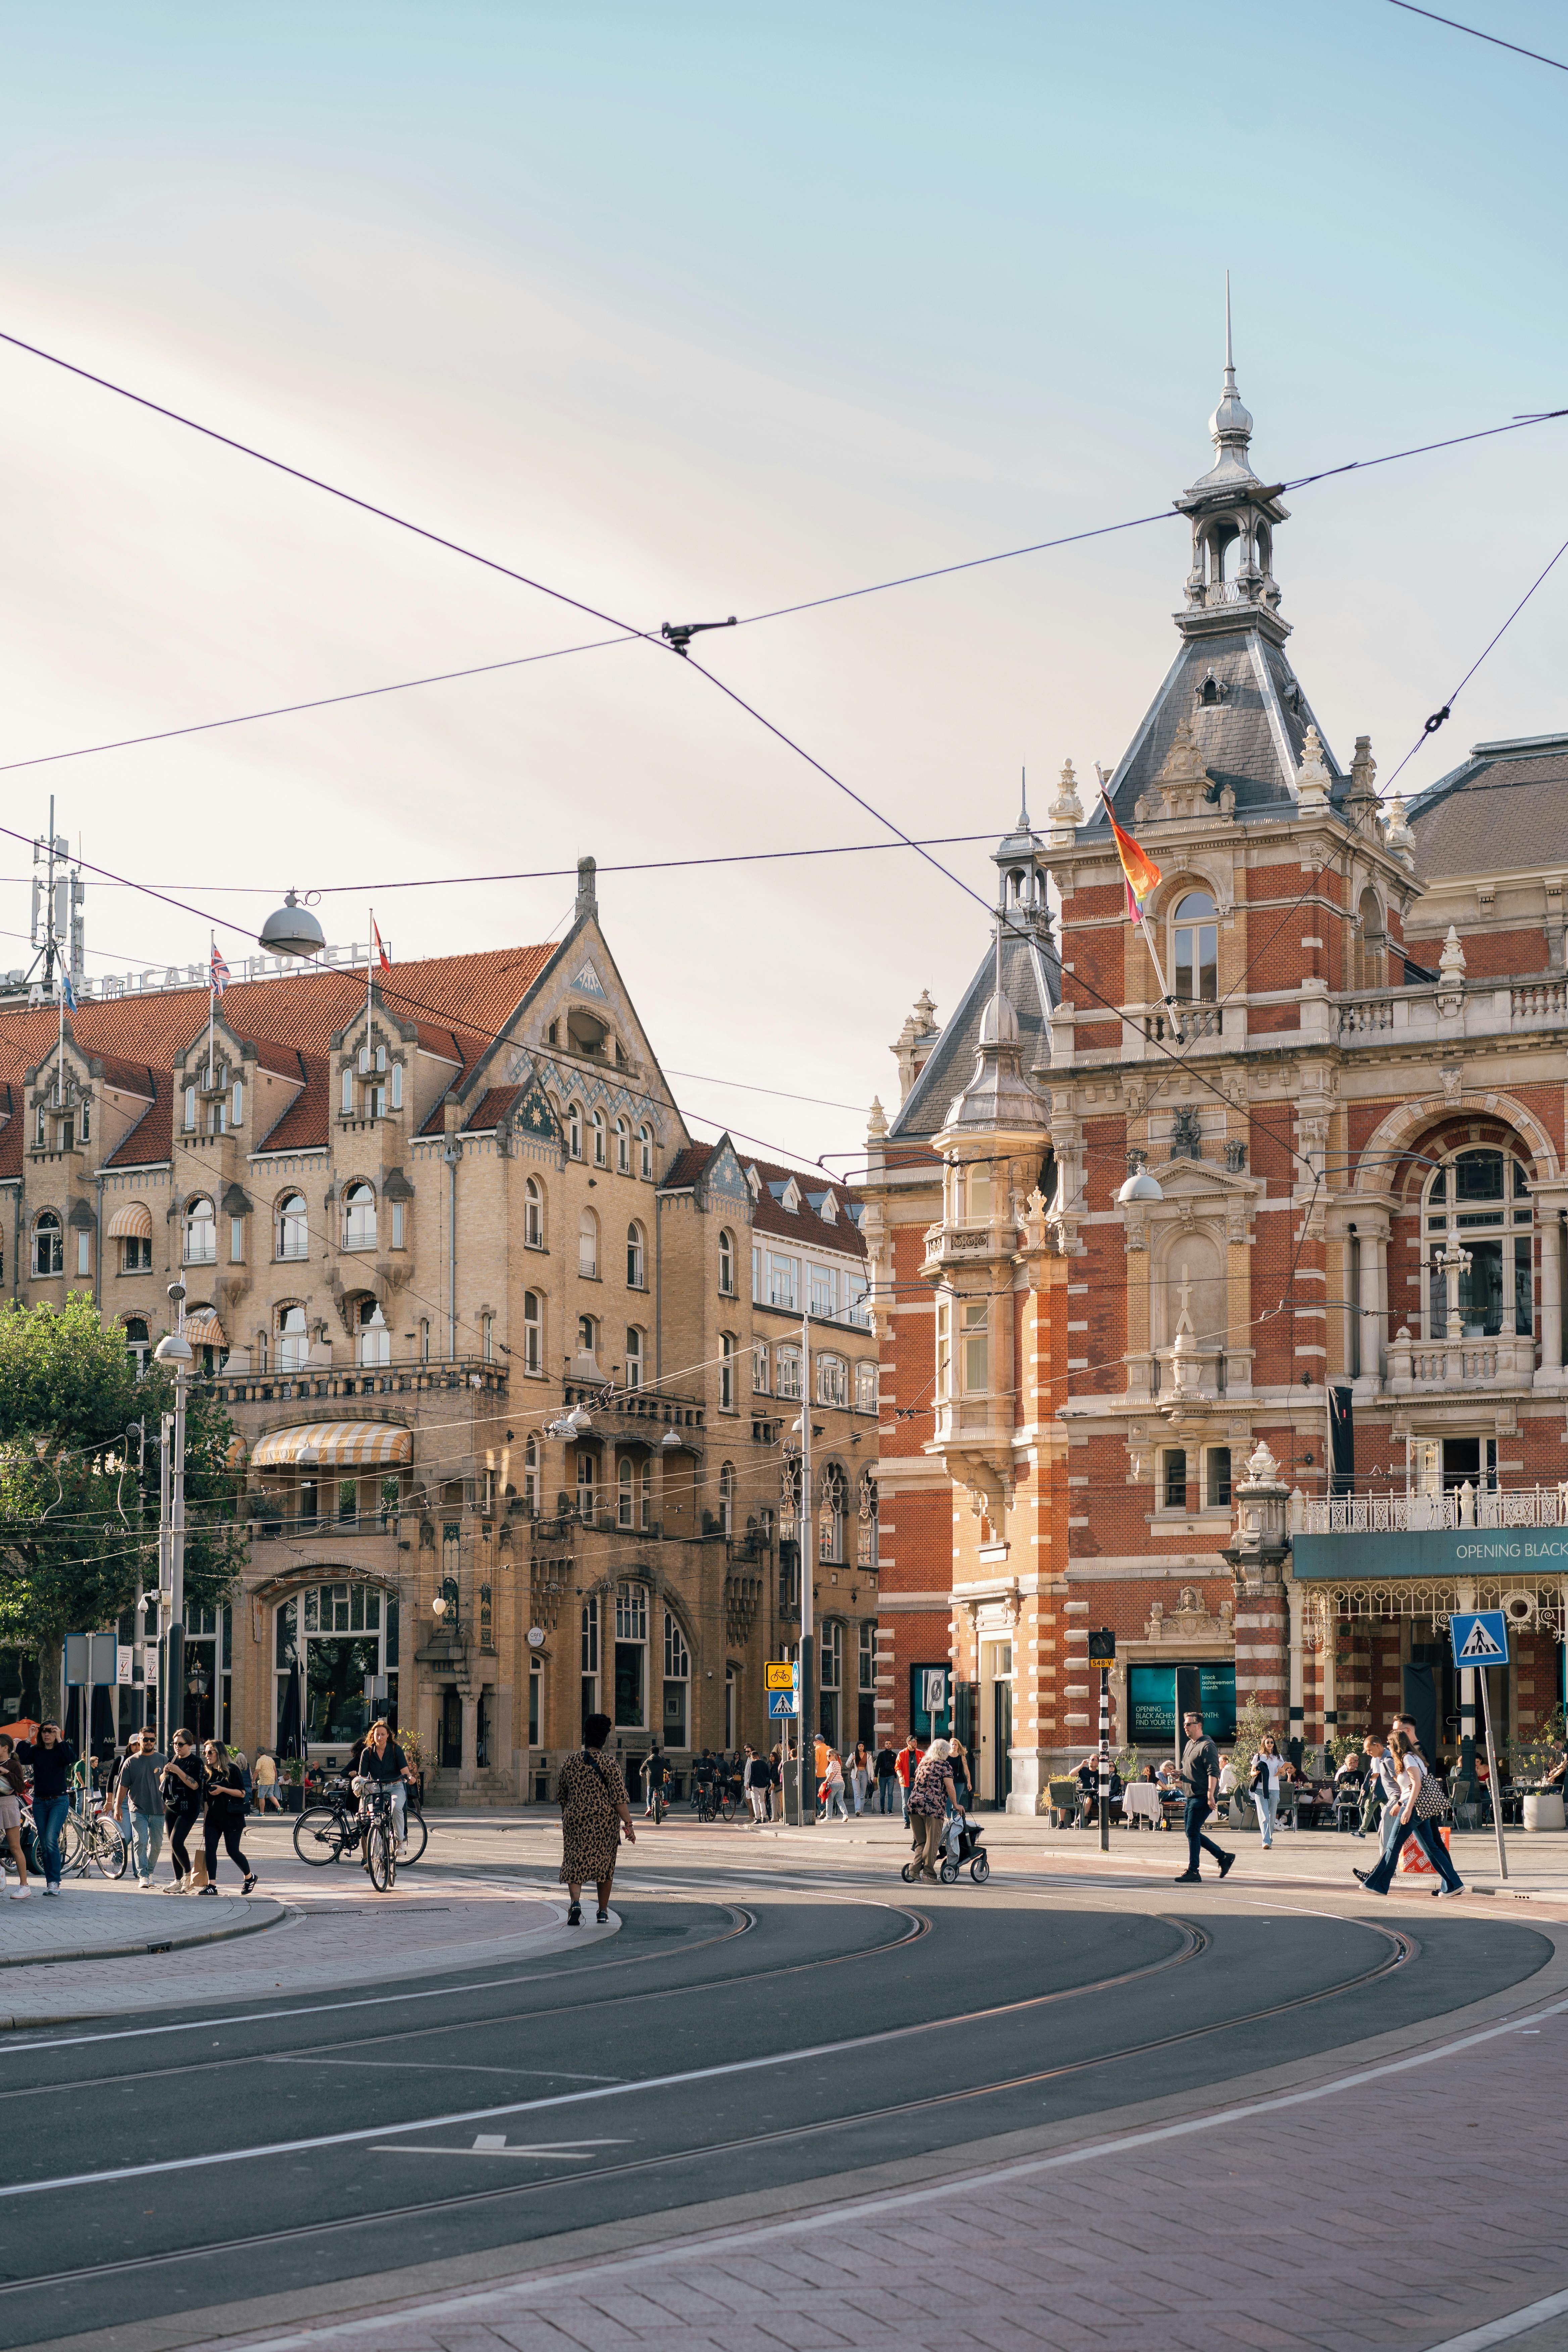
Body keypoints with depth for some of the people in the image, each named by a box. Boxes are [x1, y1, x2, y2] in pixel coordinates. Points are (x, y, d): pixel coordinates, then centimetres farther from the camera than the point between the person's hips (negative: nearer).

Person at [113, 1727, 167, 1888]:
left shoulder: (163, 1760, 6)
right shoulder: (131, 1762, 4)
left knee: (156, 1844, 6)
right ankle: (143, 1875, -10)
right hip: (138, 1809, -2)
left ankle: (150, 1871, 23)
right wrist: (118, 1806, 1)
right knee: (140, 1842, -11)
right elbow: (123, 1785, 6)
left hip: (158, 1809, 2)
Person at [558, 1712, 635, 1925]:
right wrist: (628, 1825, -9)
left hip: (575, 1819, 1)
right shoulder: (610, 1765, -8)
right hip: (605, 1820, -1)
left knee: (575, 1862, 3)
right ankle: (603, 1911, 20)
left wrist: (566, 1814, 29)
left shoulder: (570, 1762, 0)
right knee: (605, 1863, 13)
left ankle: (575, 1902, -22)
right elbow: (619, 1798, -12)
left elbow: (561, 1795, 12)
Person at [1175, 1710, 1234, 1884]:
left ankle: (1193, 1872, -5)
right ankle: (1223, 1857, 19)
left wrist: (1210, 1795, -27)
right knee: (1191, 1832, 11)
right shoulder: (1189, 1745, 17)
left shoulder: (1207, 1746, -12)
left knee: (1192, 1832, -10)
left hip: (1202, 1798, -10)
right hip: (1192, 1796, 10)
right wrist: (1180, 1774, 7)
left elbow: (1214, 1772, -19)